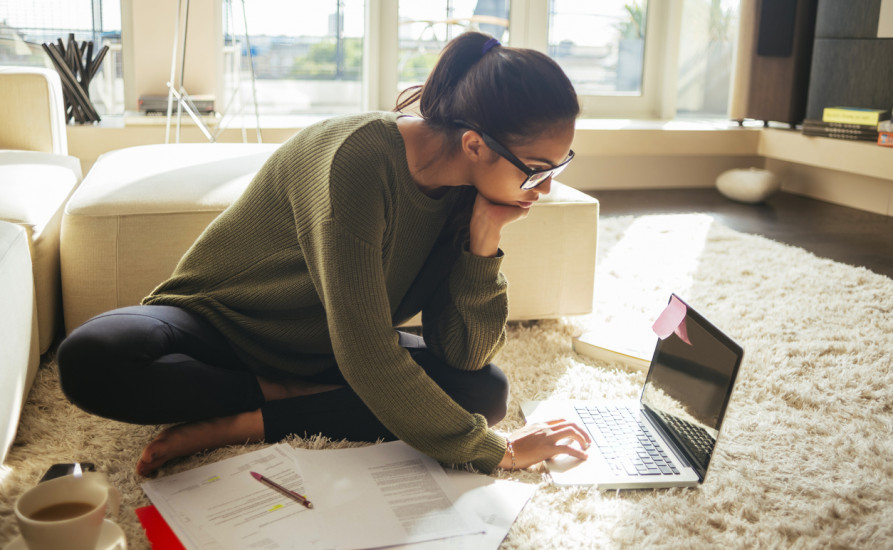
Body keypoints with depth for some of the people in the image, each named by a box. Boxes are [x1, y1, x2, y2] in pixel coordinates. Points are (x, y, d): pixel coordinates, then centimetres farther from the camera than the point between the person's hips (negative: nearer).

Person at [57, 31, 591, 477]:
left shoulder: (465, 187, -10)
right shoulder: (360, 158, -32)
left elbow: (463, 352, -13)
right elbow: (367, 361, -34)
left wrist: (483, 238, -25)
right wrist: (494, 451, -27)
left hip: (322, 351, 6)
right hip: (218, 322, -5)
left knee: (486, 389, -19)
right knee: (90, 359, -35)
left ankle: (240, 425, -18)